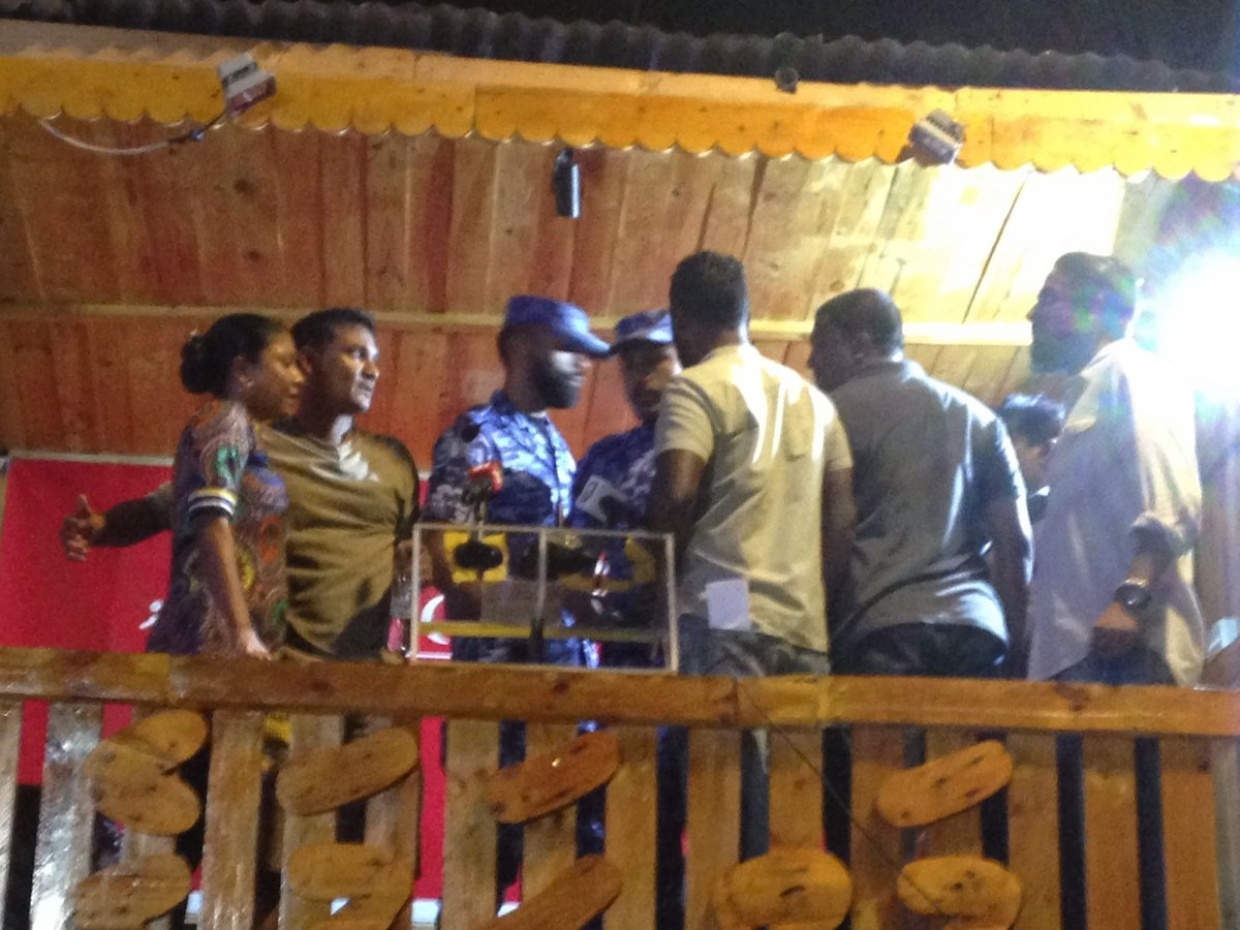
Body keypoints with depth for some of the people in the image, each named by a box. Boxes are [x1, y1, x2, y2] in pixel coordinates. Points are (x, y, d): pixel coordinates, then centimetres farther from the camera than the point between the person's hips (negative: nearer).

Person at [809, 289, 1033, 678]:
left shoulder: (836, 412, 4)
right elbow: (1016, 541, 13)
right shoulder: (979, 418, 18)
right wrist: (1013, 639, 16)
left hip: (878, 628, -4)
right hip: (974, 628, 5)